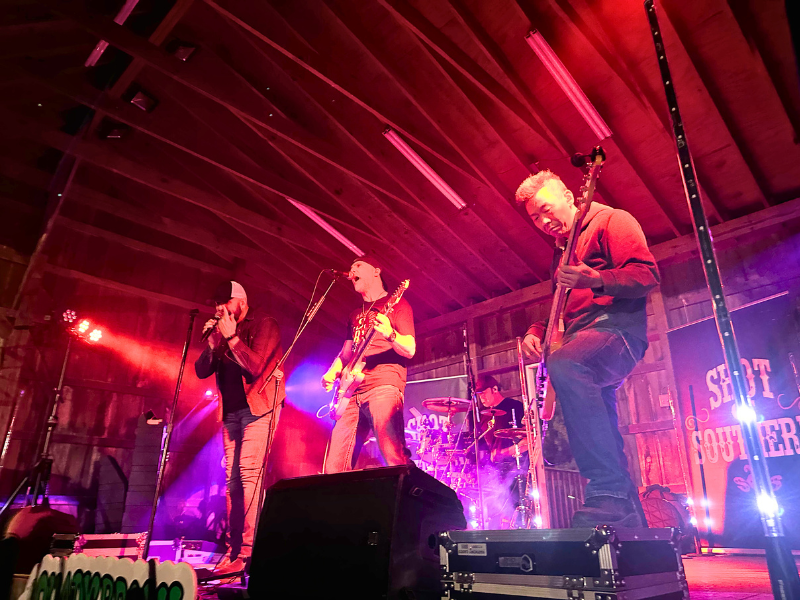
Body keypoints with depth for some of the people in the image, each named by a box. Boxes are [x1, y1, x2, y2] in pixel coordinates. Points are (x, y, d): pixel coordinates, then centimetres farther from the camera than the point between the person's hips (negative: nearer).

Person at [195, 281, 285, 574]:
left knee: (249, 473, -17)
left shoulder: (265, 325, -1)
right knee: (233, 481, 5)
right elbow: (201, 371, 11)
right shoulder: (222, 332, 17)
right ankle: (234, 551, 10)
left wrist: (232, 337, -13)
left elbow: (256, 366, -14)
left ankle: (248, 552, -15)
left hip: (258, 407, -7)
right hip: (231, 412, 7)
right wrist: (212, 342, -2)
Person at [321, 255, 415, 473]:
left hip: (384, 385, -6)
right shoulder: (356, 314, 27)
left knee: (395, 458, -21)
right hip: (353, 392, 7)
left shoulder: (397, 304, 7)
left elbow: (410, 350, -3)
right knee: (335, 466, 0)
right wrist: (332, 372, 9)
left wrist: (390, 334, -24)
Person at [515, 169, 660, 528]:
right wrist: (537, 331, 11)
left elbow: (647, 275, -11)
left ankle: (609, 492, -36)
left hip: (616, 330, -9)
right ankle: (628, 519, 18)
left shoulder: (611, 221, 3)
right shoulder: (562, 248, 27)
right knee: (600, 439, 6)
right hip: (583, 342, 9)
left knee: (563, 366, -38)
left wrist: (594, 279, -28)